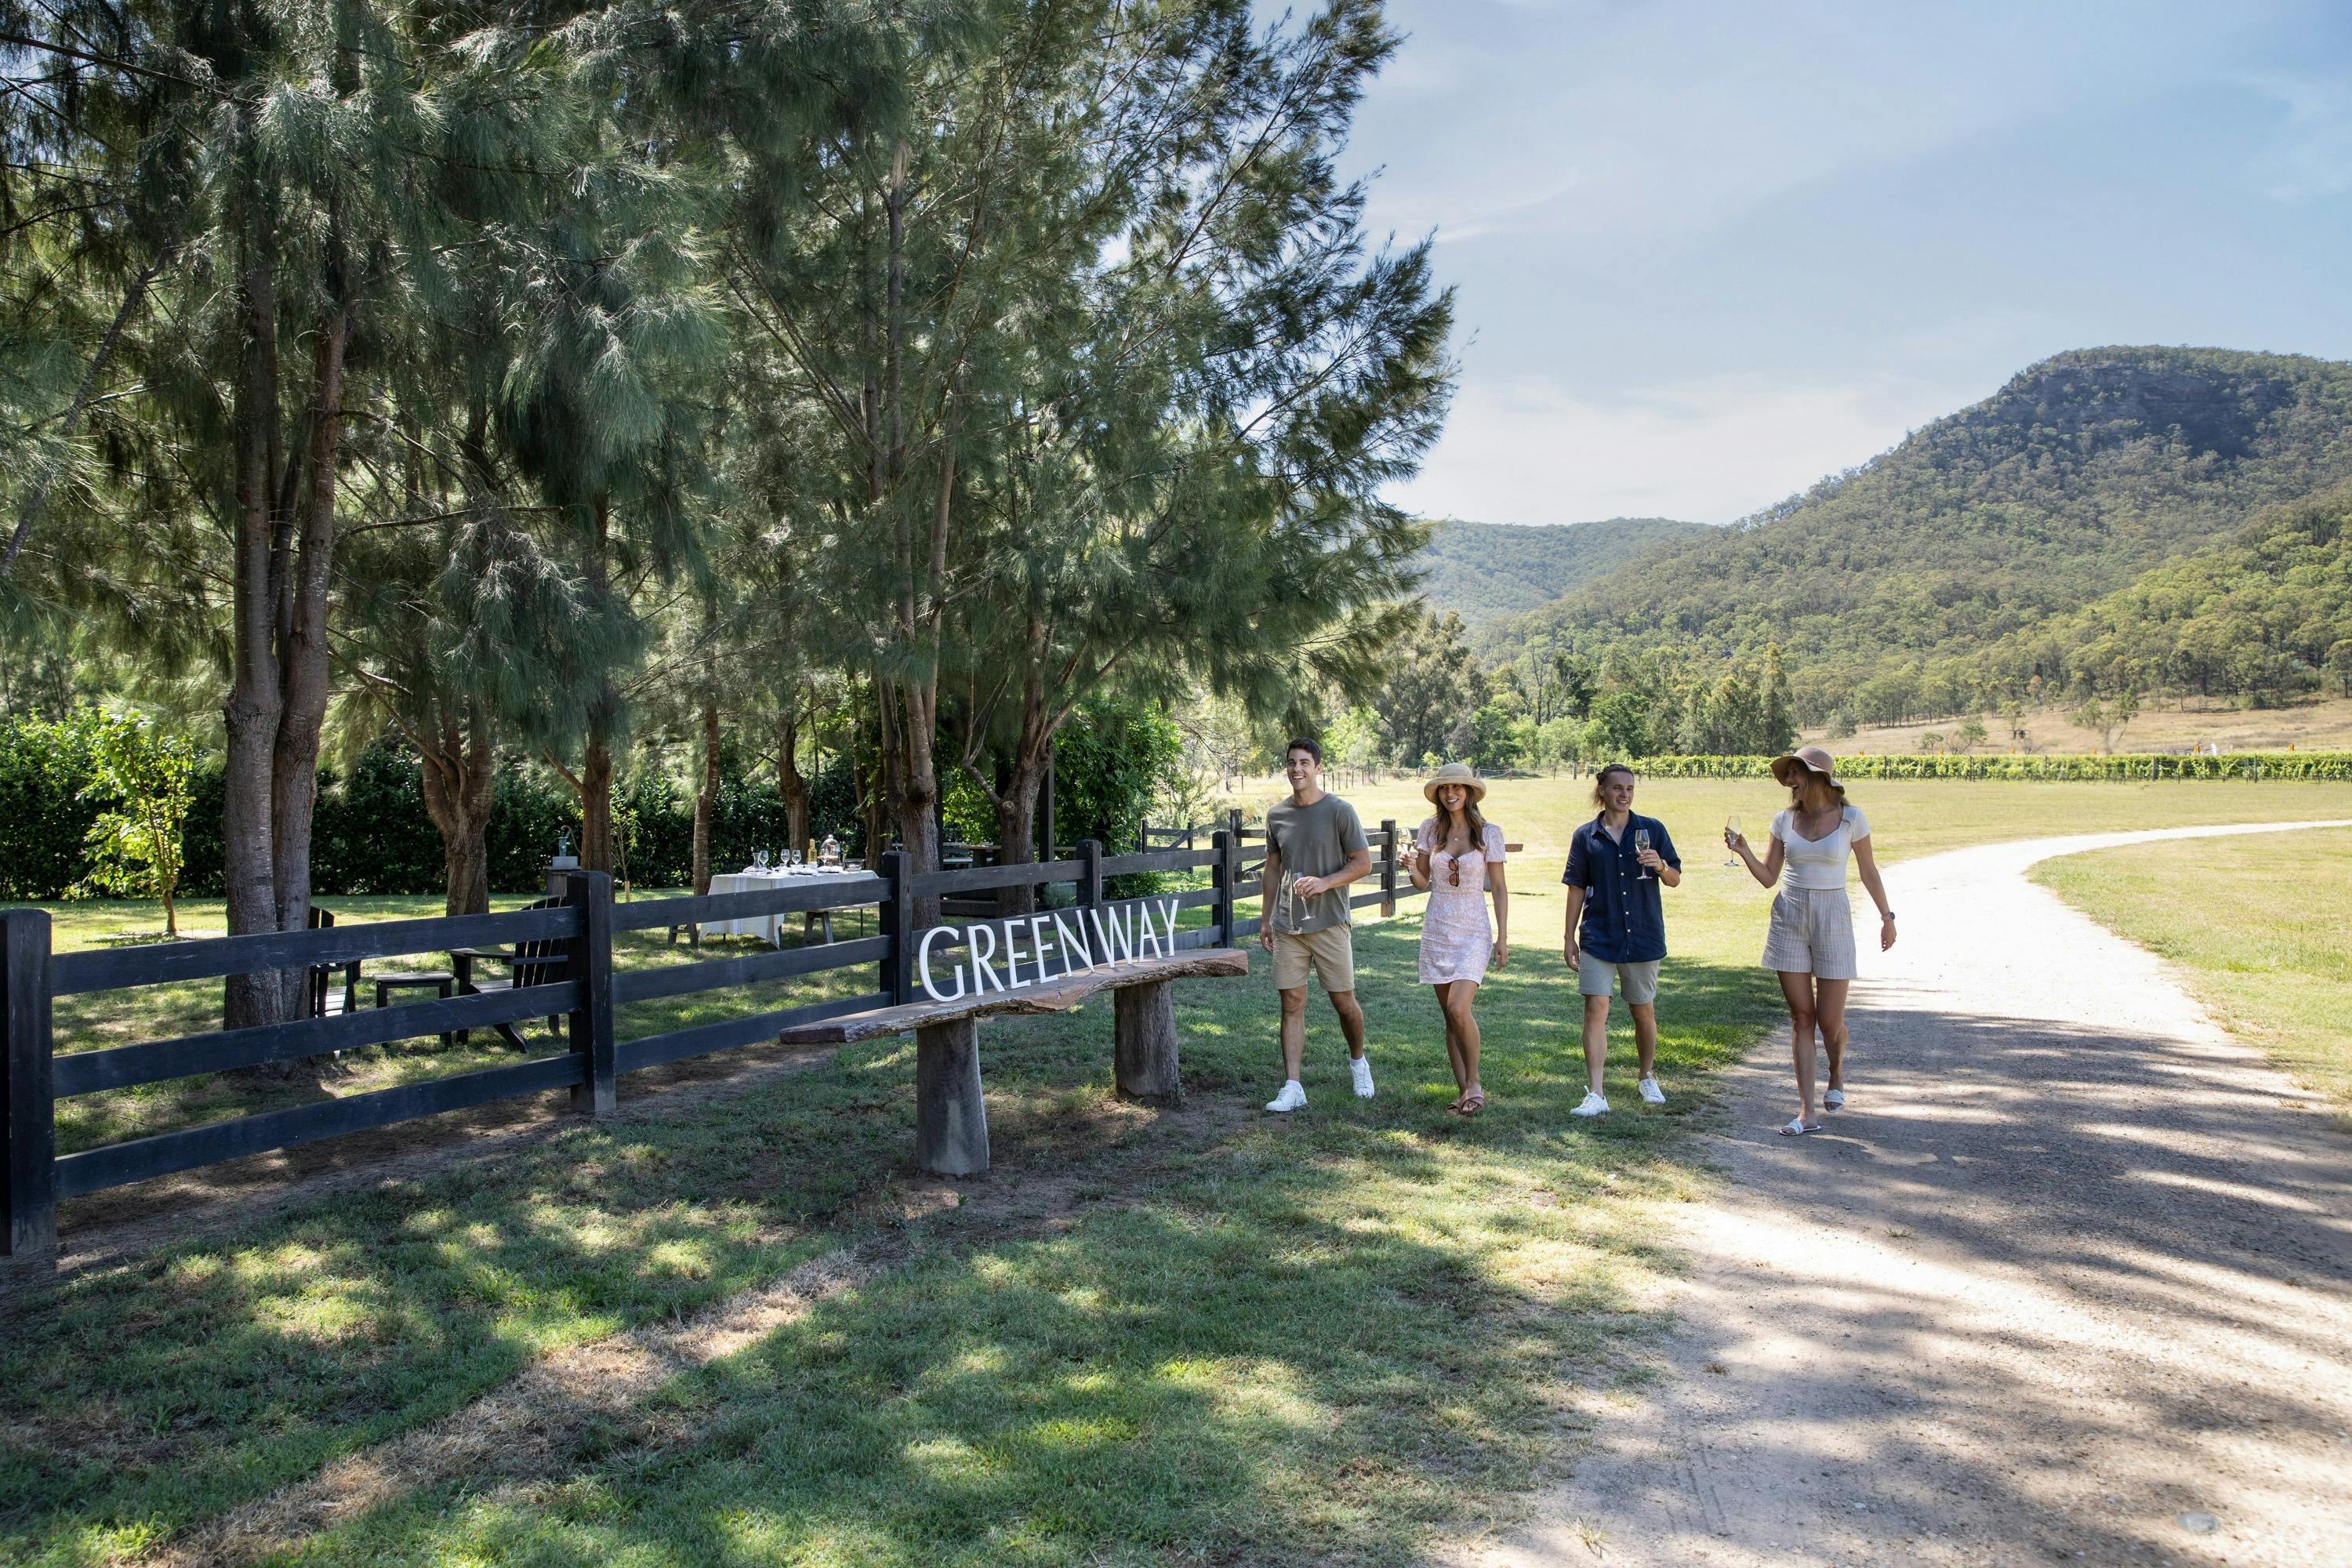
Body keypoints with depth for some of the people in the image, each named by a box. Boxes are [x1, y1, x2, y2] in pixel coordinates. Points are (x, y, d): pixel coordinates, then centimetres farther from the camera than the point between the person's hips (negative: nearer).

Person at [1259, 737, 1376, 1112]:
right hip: (1287, 926, 3)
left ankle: (1358, 1061, 31)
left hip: (1329, 923, -3)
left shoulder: (1339, 811, -4)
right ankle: (1292, 1087, 2)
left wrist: (1324, 882, -18)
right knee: (1292, 1004, 1)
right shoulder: (1276, 814, 8)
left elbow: (1363, 862, -3)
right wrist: (1265, 919, 13)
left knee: (1344, 1002, 4)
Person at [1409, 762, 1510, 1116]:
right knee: (1449, 1015, 5)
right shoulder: (1430, 830, 4)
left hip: (1473, 931, -3)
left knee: (1458, 1008, -18)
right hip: (1437, 929, 3)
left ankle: (1474, 1083, 1)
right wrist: (1411, 866, -16)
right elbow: (1422, 881, 7)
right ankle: (1463, 1090, 13)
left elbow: (1498, 888, 0)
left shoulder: (1488, 833, -3)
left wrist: (1503, 937, -3)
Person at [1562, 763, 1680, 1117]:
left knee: (1644, 1010, 12)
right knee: (1595, 1009, -9)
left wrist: (1660, 865, -16)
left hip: (1643, 936, 1)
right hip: (1598, 937, -1)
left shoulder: (1652, 829, 4)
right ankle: (1595, 1095, -9)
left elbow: (1675, 879, 6)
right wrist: (1569, 936, 6)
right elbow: (1577, 888, 8)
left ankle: (1647, 1078, 34)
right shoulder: (1586, 835, 4)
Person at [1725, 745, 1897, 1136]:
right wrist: (1743, 851, -9)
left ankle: (1837, 1073, 34)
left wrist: (1887, 917, 11)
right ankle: (1806, 1112, 4)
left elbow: (1868, 873, 6)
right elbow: (1768, 877, 6)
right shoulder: (1785, 820, 3)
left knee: (1830, 1020, -1)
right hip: (1789, 917, 3)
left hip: (1832, 917, -2)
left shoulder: (1851, 818, -5)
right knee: (1801, 1017, 2)